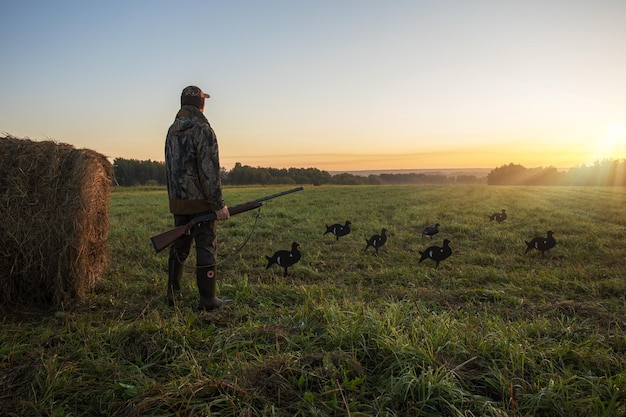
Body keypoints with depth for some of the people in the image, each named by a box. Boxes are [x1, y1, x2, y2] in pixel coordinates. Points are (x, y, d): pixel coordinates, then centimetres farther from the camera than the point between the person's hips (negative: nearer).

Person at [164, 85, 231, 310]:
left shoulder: (172, 130, 12)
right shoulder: (203, 130, -13)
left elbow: (169, 167, 17)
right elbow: (210, 171, -19)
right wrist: (219, 204, -16)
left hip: (178, 201, 8)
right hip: (200, 201, -7)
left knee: (179, 246, 16)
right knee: (206, 248, 0)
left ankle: (173, 293, 24)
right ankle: (207, 299, 5)